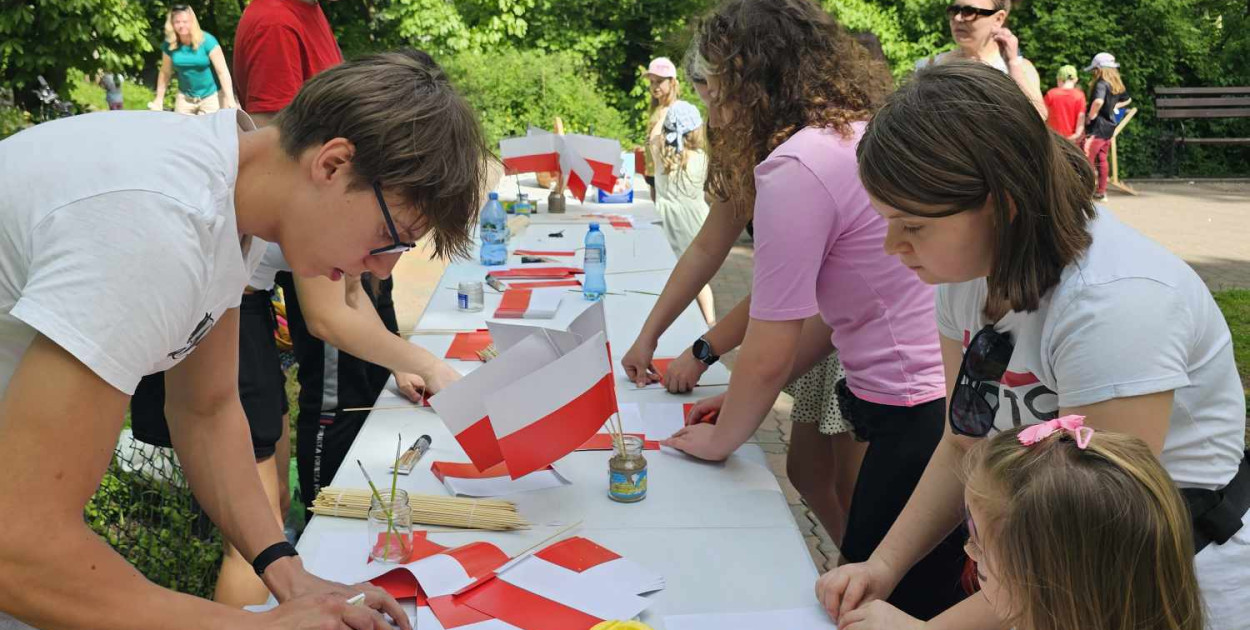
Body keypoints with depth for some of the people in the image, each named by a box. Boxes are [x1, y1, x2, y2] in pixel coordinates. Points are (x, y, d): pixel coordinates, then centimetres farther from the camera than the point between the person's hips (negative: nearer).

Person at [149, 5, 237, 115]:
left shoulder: (207, 41, -15)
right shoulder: (169, 45, -4)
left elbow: (223, 71, -16)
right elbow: (165, 73, 7)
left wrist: (230, 100, -23)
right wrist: (159, 99, 9)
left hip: (211, 96, -4)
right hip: (185, 97, 4)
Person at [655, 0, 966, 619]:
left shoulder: (796, 167, -18)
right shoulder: (862, 135, 10)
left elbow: (769, 354, -13)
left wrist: (719, 439, 4)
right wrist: (742, 398, 16)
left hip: (919, 423, -9)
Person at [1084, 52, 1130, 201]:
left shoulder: (1101, 84, -18)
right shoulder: (1117, 85, 9)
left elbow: (1098, 101, -37)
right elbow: (1127, 99, 27)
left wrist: (1091, 116, -22)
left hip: (1098, 127, -9)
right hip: (1110, 126, 9)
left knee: (1087, 158, -6)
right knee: (1102, 159, 16)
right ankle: (1101, 191, 22)